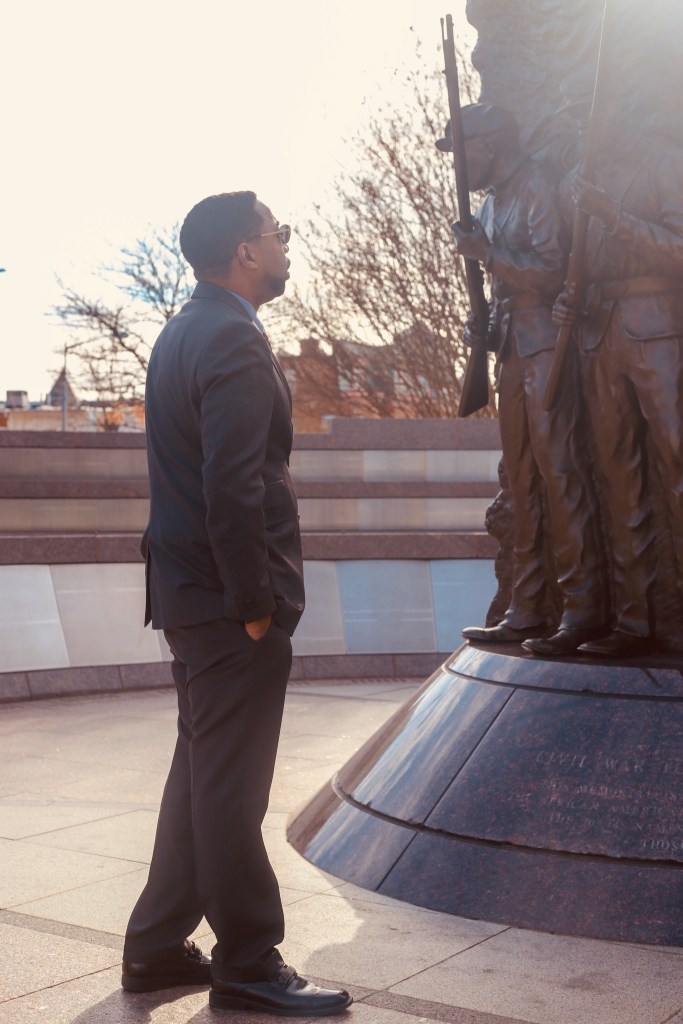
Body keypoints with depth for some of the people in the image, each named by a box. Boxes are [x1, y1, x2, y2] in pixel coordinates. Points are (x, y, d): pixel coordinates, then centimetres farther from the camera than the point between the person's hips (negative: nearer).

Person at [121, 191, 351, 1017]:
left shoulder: (184, 331, 16)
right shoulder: (234, 339, -15)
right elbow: (235, 485, -24)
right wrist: (255, 601, -19)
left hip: (187, 589, 10)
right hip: (230, 599, -10)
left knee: (201, 774, 17)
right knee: (230, 787, -1)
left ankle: (157, 948, 26)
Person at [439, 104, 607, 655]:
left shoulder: (538, 182, -6)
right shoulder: (493, 201, 19)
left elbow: (552, 271, -13)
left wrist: (487, 253, -14)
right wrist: (486, 328, 7)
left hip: (547, 345, -9)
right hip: (514, 348, 9)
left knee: (560, 472, -10)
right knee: (523, 480, 7)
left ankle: (584, 609, -7)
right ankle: (527, 611, 11)